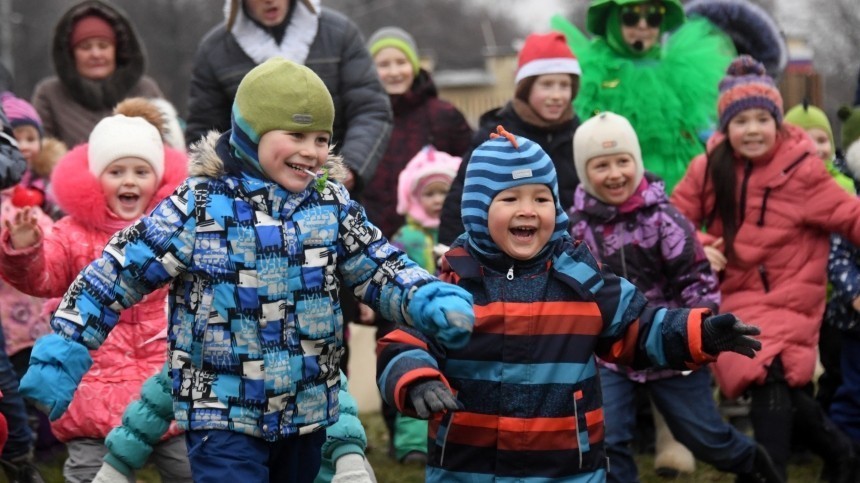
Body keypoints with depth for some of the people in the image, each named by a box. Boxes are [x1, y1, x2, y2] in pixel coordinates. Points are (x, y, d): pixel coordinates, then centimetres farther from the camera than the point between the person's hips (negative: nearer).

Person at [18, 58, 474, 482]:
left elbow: (380, 267, 6)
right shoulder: (202, 206, -12)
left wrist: (431, 301, -15)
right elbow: (120, 271, -8)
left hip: (307, 412, 5)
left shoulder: (331, 204, 1)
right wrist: (62, 353, -9)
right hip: (223, 414, -5)